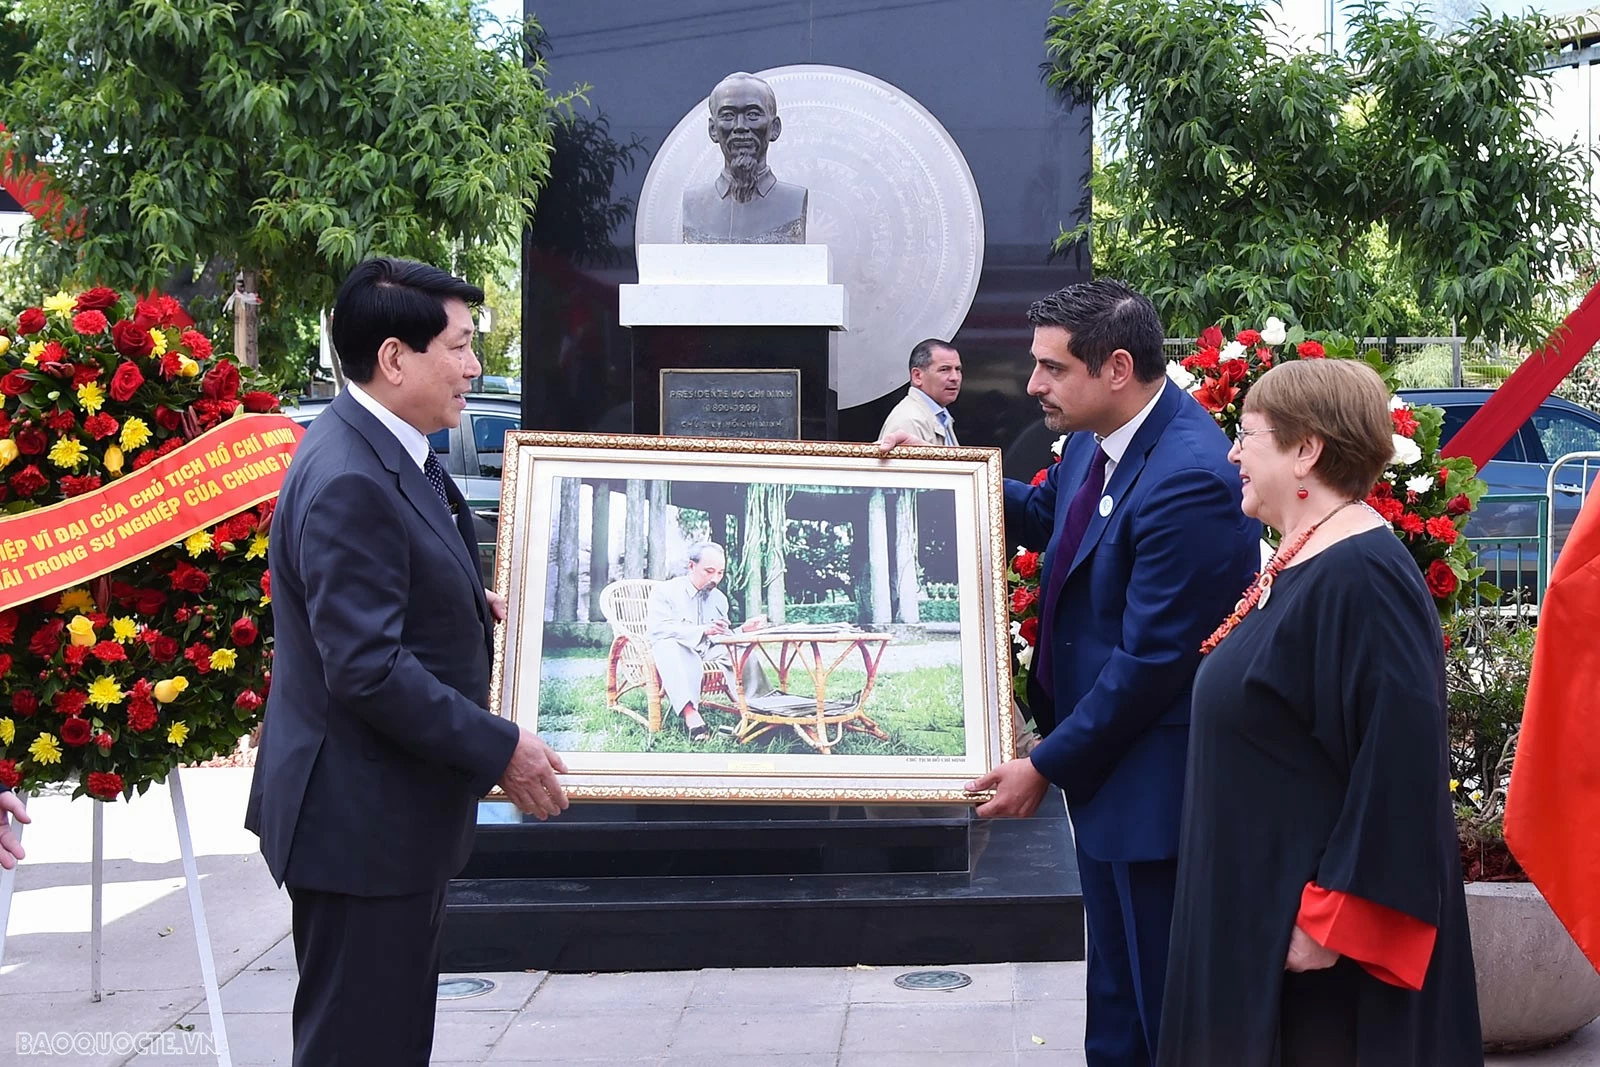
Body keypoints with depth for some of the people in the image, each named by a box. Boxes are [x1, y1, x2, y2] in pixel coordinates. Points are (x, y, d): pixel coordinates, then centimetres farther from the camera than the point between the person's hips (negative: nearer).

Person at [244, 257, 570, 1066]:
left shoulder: (389, 453, 8)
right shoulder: (348, 481, -23)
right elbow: (367, 671, -28)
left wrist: (474, 607, 5)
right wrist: (500, 751, -21)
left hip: (397, 815, 10)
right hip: (361, 823, -10)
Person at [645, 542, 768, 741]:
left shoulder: (719, 598, 16)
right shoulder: (664, 591, -4)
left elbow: (724, 638, 14)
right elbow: (658, 628, -21)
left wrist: (743, 629, -9)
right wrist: (702, 631, -33)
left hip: (707, 651, 5)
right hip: (671, 651, -5)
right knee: (670, 645, -40)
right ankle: (690, 712, -58)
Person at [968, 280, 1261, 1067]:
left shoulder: (1189, 480, -26)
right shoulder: (1096, 439, 2)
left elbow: (1151, 662, -25)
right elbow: (1047, 514, 25)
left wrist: (1046, 765, -16)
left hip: (1153, 784, -9)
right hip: (1104, 765, 9)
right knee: (1115, 999, 23)